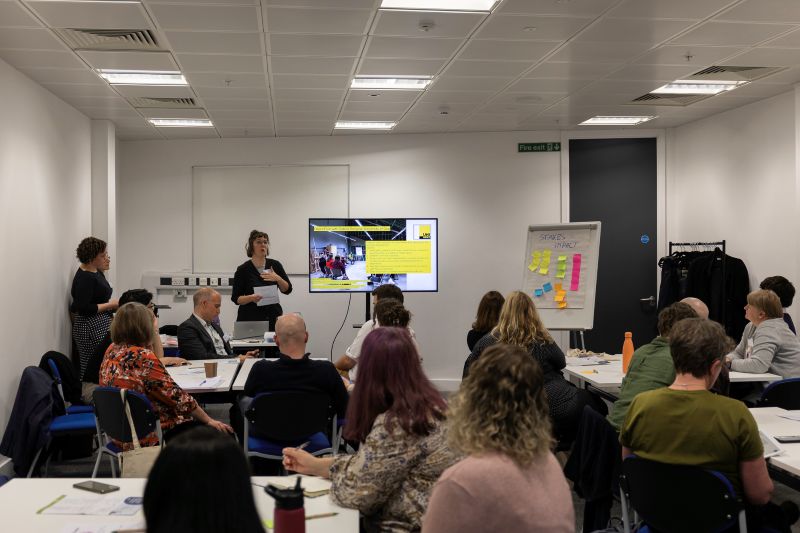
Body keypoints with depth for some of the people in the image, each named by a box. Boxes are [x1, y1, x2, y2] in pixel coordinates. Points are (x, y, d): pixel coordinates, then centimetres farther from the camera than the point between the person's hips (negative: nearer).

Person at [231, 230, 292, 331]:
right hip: (250, 318, -2)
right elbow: (235, 298, -2)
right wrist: (251, 298, -20)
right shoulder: (243, 269, -3)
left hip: (273, 316, 2)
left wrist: (278, 279, -12)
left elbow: (287, 290, 6)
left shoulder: (275, 265, 5)